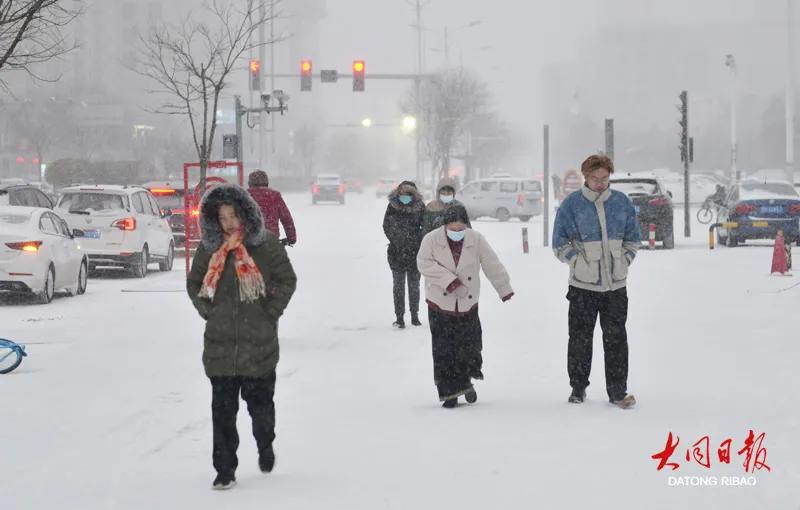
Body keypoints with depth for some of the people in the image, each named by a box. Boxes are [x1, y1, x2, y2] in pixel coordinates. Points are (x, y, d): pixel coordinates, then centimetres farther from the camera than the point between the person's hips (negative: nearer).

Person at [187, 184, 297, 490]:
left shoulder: (266, 245, -5)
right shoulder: (209, 248, 4)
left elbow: (287, 280, 1)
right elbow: (193, 283, 16)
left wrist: (270, 312, -4)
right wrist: (209, 312, 6)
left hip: (258, 343, -2)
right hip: (220, 345, 2)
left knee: (260, 403, 7)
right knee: (223, 409, 1)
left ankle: (265, 446, 37)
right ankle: (225, 470, 7)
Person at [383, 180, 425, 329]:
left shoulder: (420, 206, -3)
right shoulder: (392, 206, -4)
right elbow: (387, 227, -1)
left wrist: (417, 242, -9)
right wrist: (397, 242, -10)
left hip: (415, 252, 1)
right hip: (397, 252, -1)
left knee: (414, 285, 10)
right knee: (399, 285, 2)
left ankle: (415, 316, 20)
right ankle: (399, 318, 6)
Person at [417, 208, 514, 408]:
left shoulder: (476, 240, -2)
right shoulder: (431, 240, -7)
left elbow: (492, 265, 4)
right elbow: (424, 263, -19)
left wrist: (504, 289, 8)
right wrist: (449, 280, -24)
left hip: (467, 305, 1)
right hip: (440, 303, -1)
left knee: (470, 346, 1)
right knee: (443, 352, 0)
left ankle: (466, 381, 27)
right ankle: (449, 393, 9)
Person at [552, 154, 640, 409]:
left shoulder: (621, 202, 6)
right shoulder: (572, 204, -3)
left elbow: (633, 237, 16)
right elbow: (560, 242, 0)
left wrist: (624, 261, 4)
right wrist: (579, 261, -8)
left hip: (616, 283, 2)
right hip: (583, 284, -2)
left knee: (616, 338, 0)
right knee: (580, 338, 4)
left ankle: (617, 391, 4)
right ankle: (578, 387, 18)